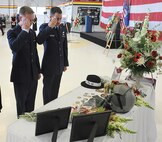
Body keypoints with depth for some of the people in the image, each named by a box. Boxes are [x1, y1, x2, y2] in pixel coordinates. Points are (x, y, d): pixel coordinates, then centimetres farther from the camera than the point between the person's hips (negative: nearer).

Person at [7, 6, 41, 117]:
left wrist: (38, 71, 18)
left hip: (33, 75, 5)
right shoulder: (12, 32, -10)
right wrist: (24, 30, -27)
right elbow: (14, 47, -32)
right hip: (21, 75, -5)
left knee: (31, 103, 14)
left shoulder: (32, 32, 8)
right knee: (21, 104, 9)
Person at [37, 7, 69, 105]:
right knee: (47, 89, 10)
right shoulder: (44, 27, -11)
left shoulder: (63, 29, 5)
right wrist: (50, 27, -33)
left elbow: (65, 47, 11)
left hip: (59, 65, 5)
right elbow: (39, 41, -30)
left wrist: (65, 63, 12)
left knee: (55, 89, 16)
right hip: (49, 66, -5)